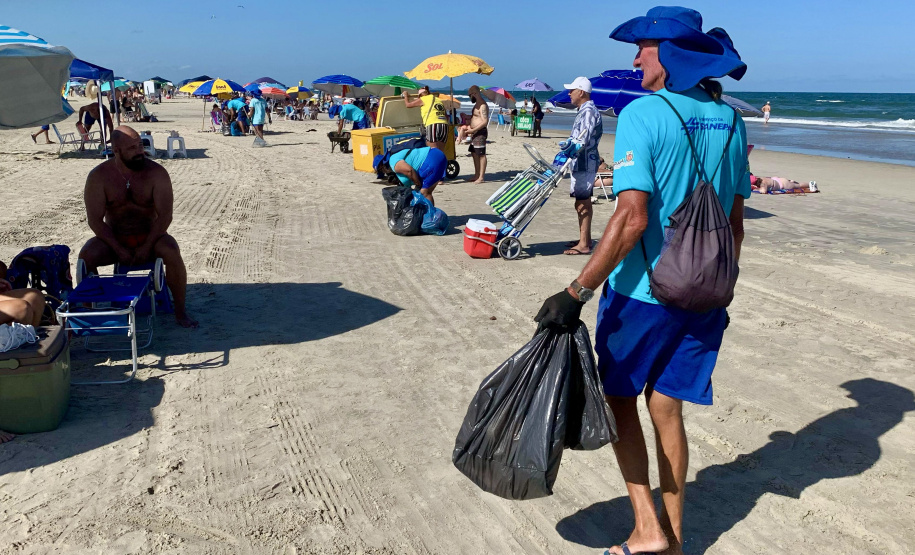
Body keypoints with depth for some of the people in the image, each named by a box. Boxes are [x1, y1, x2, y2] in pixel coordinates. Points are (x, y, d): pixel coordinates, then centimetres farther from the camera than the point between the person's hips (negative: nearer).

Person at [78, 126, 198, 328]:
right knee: (86, 256, -27)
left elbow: (165, 216, -13)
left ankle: (181, 311, -18)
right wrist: (118, 249, -19)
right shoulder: (99, 176, -7)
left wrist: (147, 246, -21)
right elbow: (95, 219, -9)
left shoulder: (156, 173, -9)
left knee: (171, 252, -32)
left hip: (149, 236, -1)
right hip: (114, 239, 1)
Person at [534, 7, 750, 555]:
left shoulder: (643, 114, -14)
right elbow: (735, 221, 10)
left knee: (620, 397, 14)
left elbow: (633, 216, -24)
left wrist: (576, 293, -21)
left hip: (643, 290, -6)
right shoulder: (730, 120, 7)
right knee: (667, 409, 16)